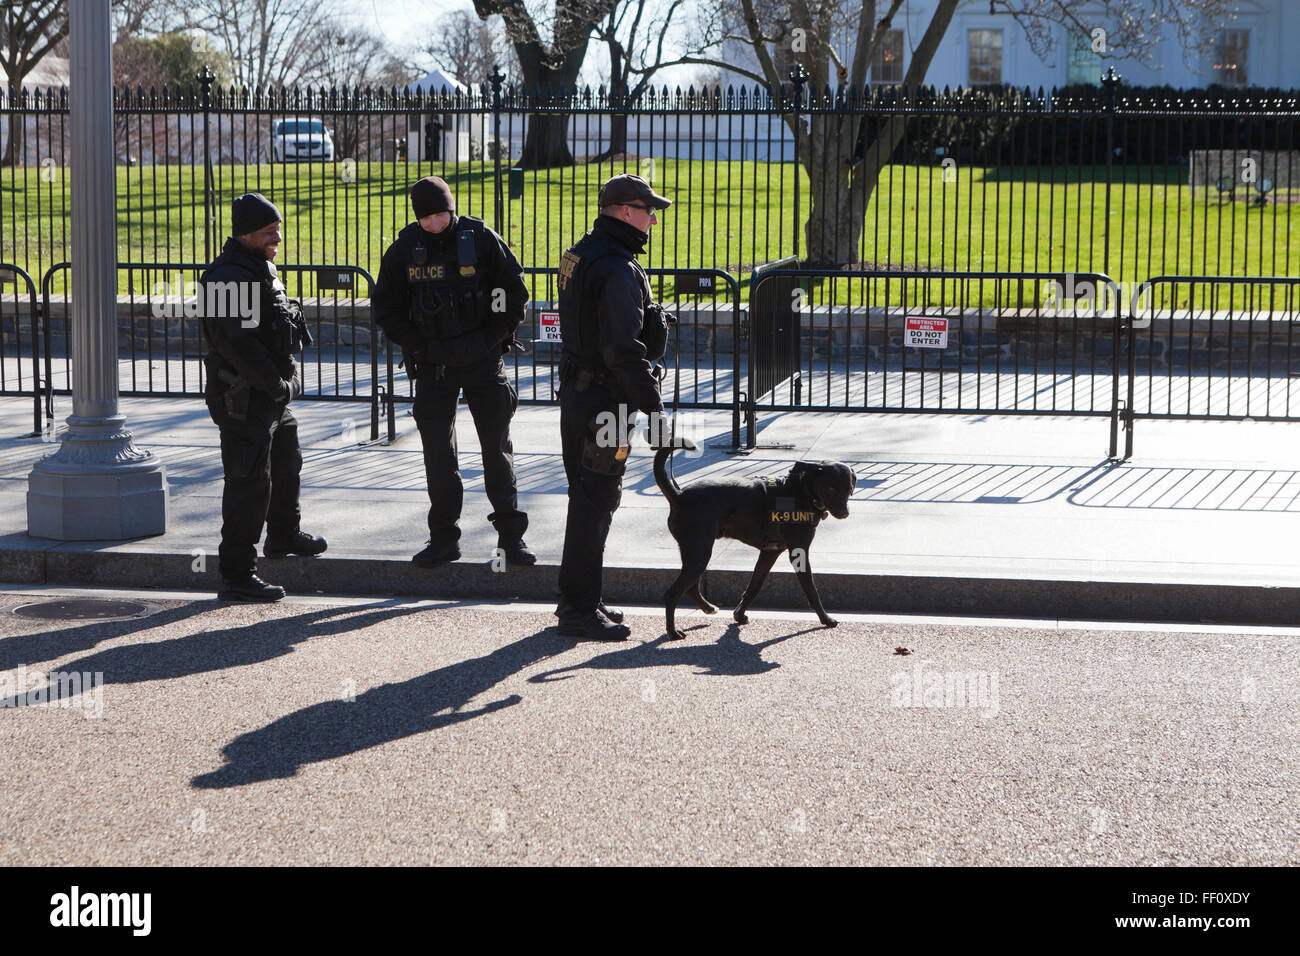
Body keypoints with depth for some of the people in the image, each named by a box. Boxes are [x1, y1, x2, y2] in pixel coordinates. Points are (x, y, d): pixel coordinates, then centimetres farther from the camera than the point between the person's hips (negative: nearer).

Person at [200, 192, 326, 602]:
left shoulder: (262, 269, 12)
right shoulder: (232, 277, -21)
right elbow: (238, 344, -28)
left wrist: (286, 380, 14)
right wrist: (278, 385, -20)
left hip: (272, 396, 11)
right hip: (244, 399, -11)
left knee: (286, 464, 28)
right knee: (249, 484, -9)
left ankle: (284, 535, 51)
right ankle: (236, 576, -6)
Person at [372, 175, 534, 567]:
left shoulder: (481, 238, -7)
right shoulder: (405, 248, -1)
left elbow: (515, 291, 0)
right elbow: (385, 306, 7)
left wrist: (492, 339, -6)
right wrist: (416, 344, -2)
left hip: (482, 359, -2)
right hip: (433, 365, 2)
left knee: (497, 447, 2)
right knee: (437, 451, 4)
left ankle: (511, 535, 9)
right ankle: (444, 537, 12)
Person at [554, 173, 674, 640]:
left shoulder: (579, 255, 12)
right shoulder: (618, 269, -21)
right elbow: (623, 349, -26)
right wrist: (652, 405, -22)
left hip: (575, 388, 10)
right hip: (604, 402, -10)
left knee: (586, 496, 18)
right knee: (596, 501, -5)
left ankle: (577, 597, 27)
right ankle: (580, 609, -1)